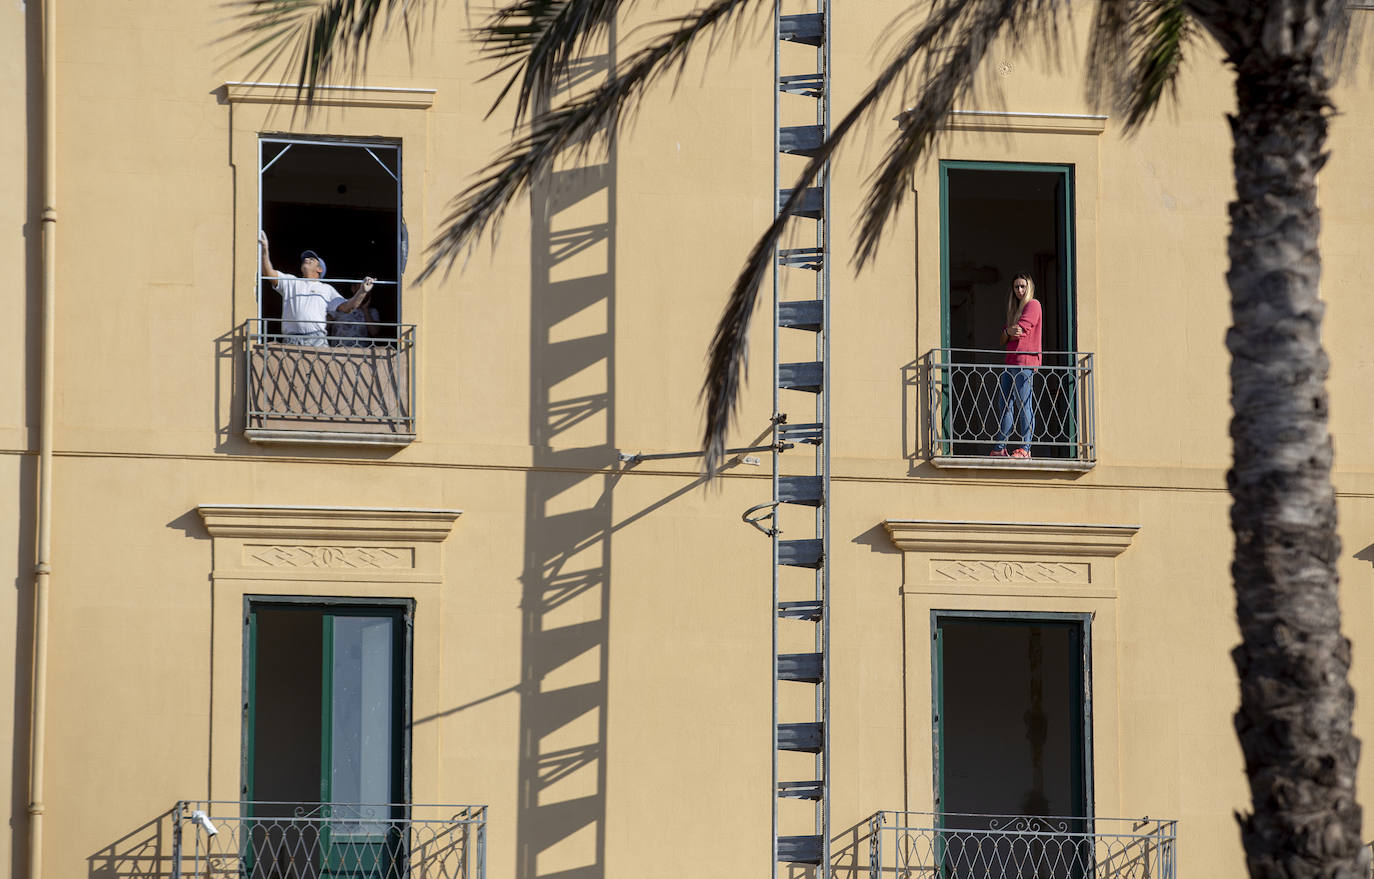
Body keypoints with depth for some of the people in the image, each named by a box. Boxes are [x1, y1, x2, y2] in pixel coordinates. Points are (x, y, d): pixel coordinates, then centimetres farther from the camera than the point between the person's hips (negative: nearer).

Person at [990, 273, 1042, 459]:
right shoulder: (1014, 309, 25)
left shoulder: (1033, 305, -1)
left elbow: (1021, 331, -12)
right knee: (1005, 402, 5)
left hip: (1025, 361, -9)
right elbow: (1004, 339, 18)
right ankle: (1000, 447, 6)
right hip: (1010, 361, 9)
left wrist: (1007, 334, 7)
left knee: (1023, 403, -11)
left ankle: (1025, 447, -11)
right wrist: (1009, 332, -4)